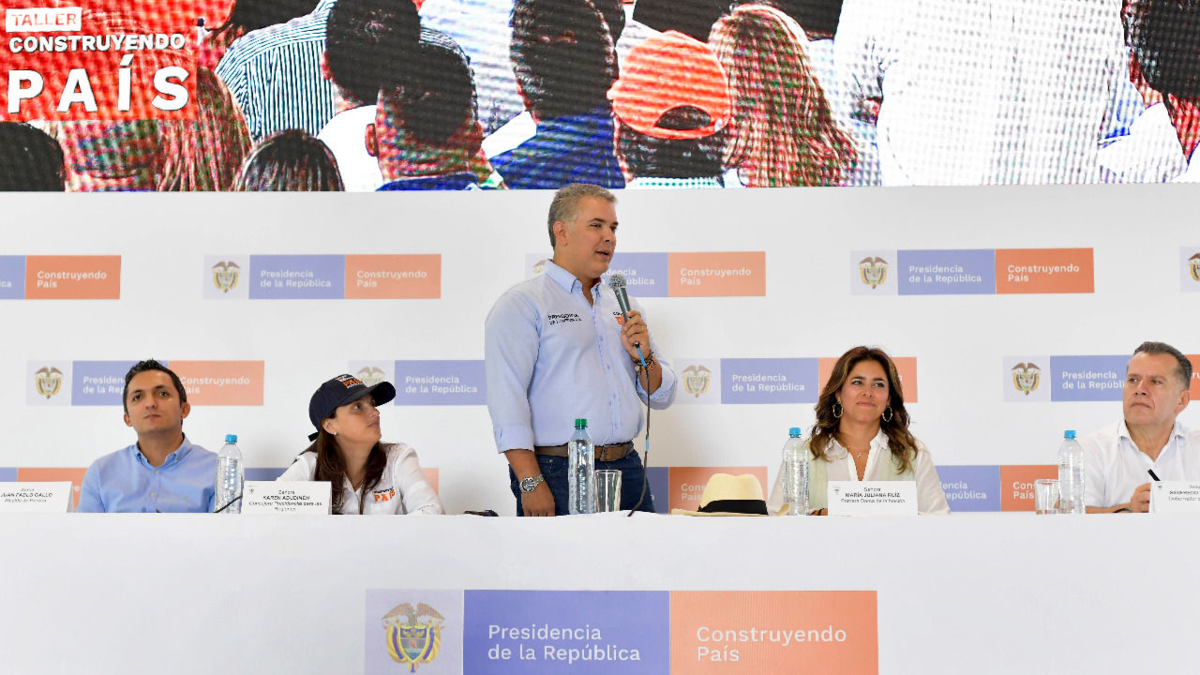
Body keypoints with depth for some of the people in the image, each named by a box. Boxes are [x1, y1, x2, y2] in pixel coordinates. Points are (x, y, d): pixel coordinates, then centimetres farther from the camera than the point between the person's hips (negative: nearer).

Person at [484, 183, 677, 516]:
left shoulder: (622, 305, 17)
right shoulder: (522, 304, -3)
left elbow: (661, 397, 18)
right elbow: (506, 399, -13)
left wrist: (643, 357, -2)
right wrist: (531, 483, -21)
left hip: (627, 468, 6)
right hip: (558, 474, -6)